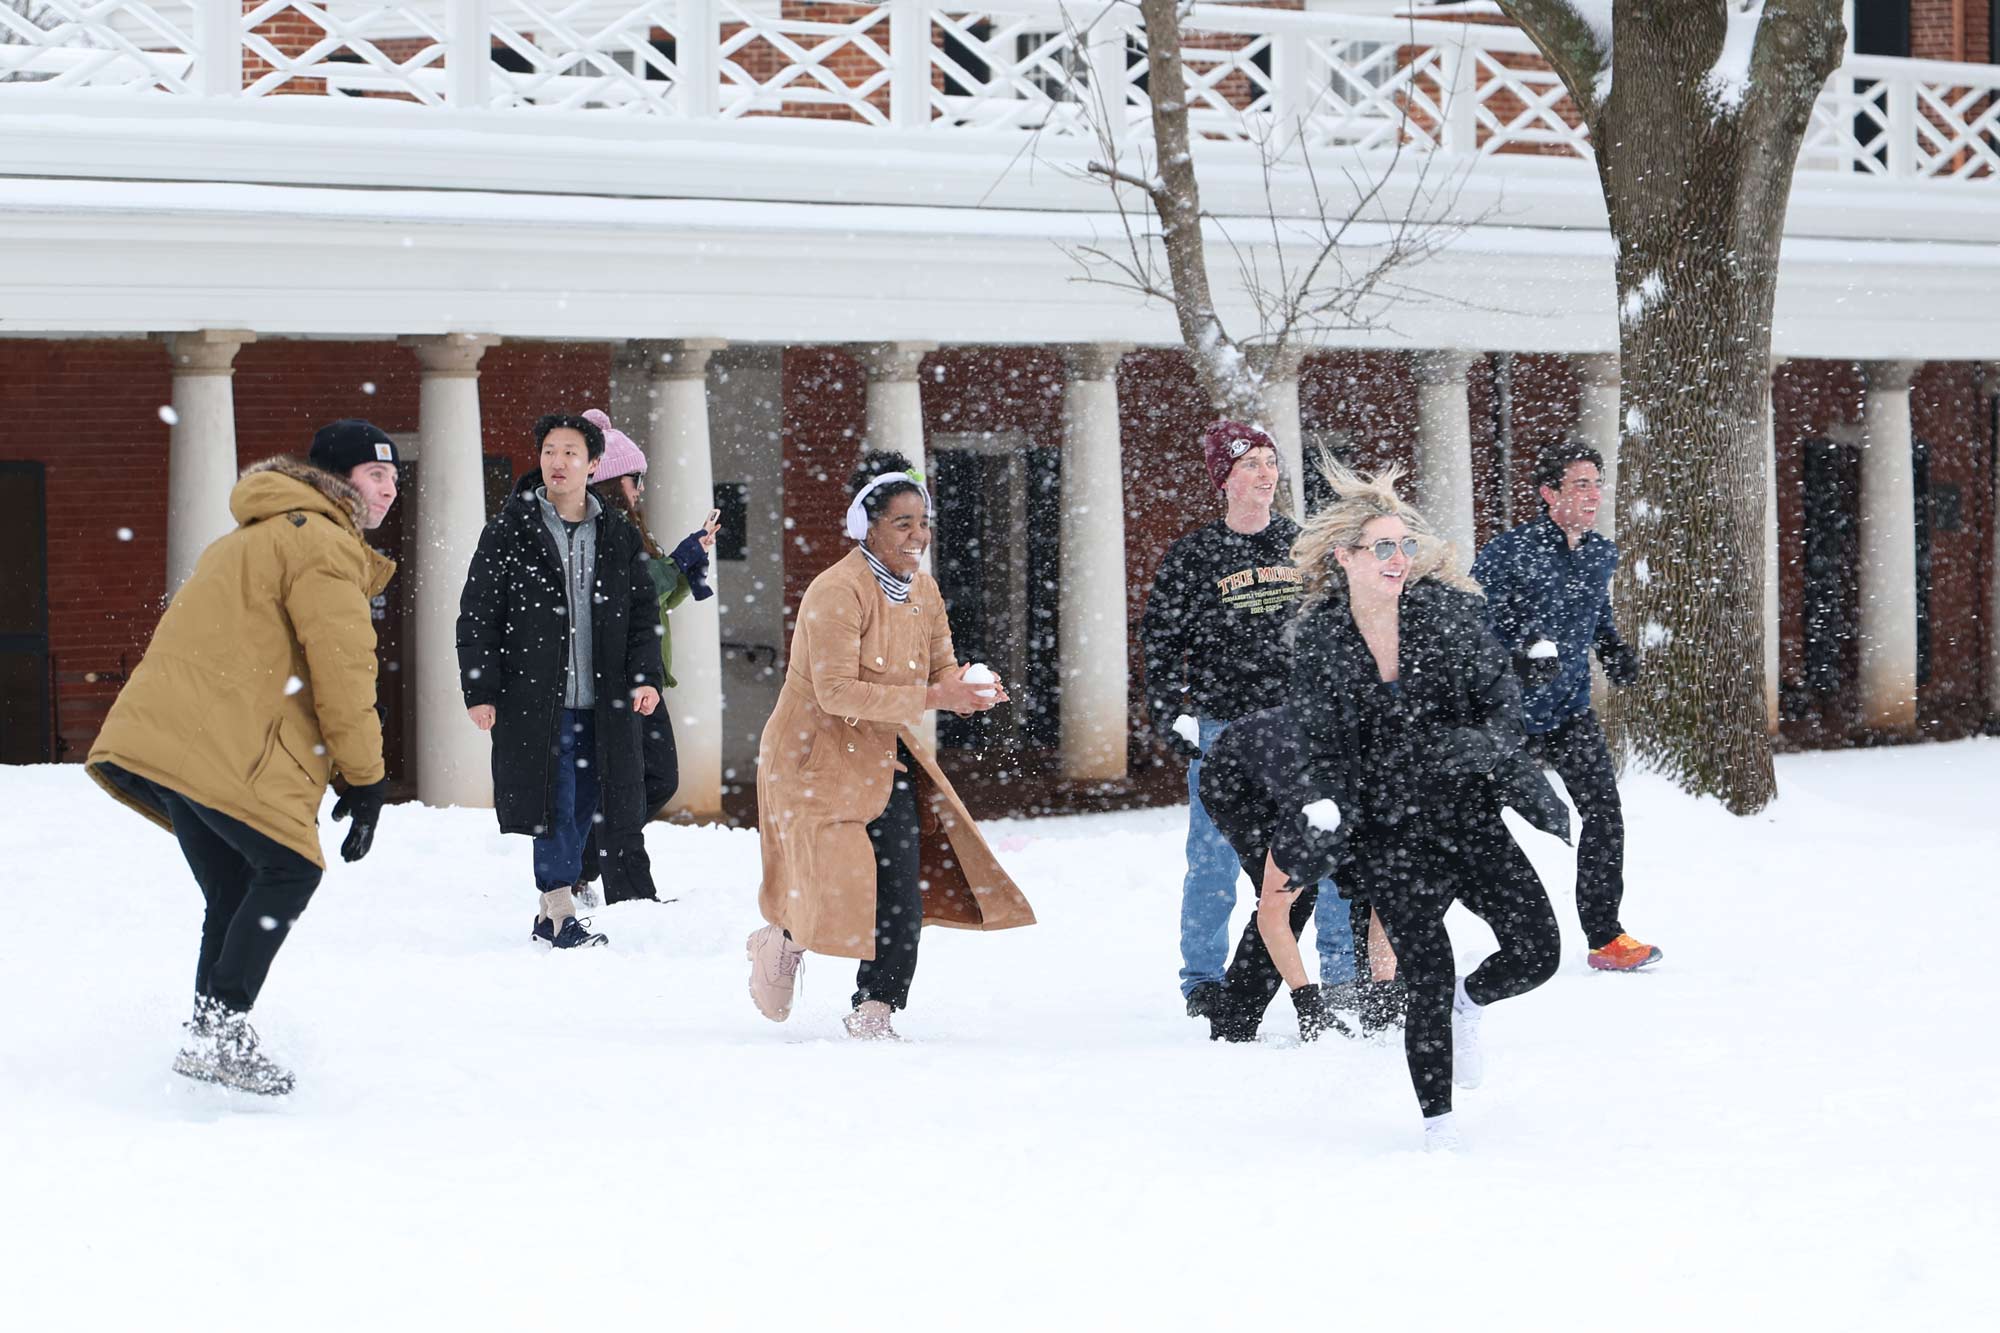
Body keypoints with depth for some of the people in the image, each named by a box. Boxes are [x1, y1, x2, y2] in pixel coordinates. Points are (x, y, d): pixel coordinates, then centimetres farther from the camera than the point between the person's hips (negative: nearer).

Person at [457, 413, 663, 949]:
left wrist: (645, 677, -2)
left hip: (602, 704, 4)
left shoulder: (619, 537, 11)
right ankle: (561, 911, -3)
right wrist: (479, 691, -7)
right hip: (534, 699, -4)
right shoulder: (509, 531, 1)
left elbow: (644, 613, 13)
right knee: (554, 805, -7)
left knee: (582, 806, 7)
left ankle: (549, 915, 17)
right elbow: (477, 616, 0)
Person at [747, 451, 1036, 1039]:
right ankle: (783, 941, 16)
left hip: (884, 753, 7)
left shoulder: (923, 590, 5)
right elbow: (836, 693, -27)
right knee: (843, 876, -15)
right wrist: (930, 698, -30)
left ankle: (874, 1011, 9)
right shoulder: (837, 591, -21)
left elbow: (941, 667, 12)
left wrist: (970, 688, -13)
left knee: (903, 888, -2)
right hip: (817, 754, -7)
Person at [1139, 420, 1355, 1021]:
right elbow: (1160, 640, 2)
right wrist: (1170, 717, -7)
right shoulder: (1193, 556, 0)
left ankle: (1343, 973, 14)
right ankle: (1204, 978, 12)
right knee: (1214, 859, 0)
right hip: (1222, 729, -2)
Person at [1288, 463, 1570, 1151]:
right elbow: (1322, 746, -1)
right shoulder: (1319, 642, -3)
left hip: (1470, 815, 2)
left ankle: (1471, 1003, 28)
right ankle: (1438, 1123, 10)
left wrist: (1488, 743, -20)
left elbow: (1499, 691, 0)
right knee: (1426, 978, -6)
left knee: (1536, 950, -7)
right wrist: (1325, 813, -16)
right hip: (1389, 832, -2)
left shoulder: (1447, 610, -1)